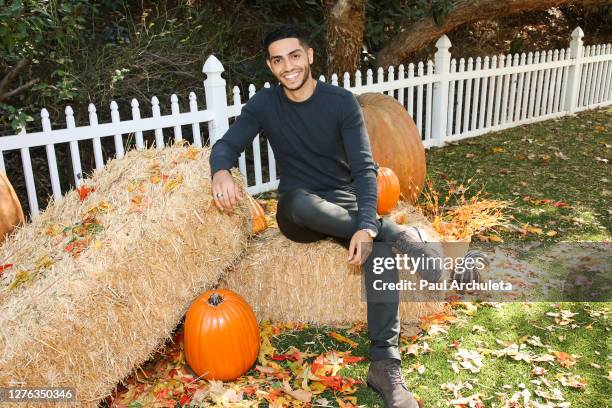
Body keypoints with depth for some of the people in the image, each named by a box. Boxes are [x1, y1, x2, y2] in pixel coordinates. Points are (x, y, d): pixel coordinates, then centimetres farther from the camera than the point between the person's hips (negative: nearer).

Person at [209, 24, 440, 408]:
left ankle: (385, 365, -28)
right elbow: (226, 144, -7)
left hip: (344, 203, 0)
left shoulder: (342, 101, -9)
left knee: (381, 249, -32)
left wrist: (366, 226, -33)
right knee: (300, 200, -38)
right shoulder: (263, 104, -2)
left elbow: (364, 168, -16)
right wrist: (221, 171, -34)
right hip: (298, 213, 1)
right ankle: (400, 233, -22)